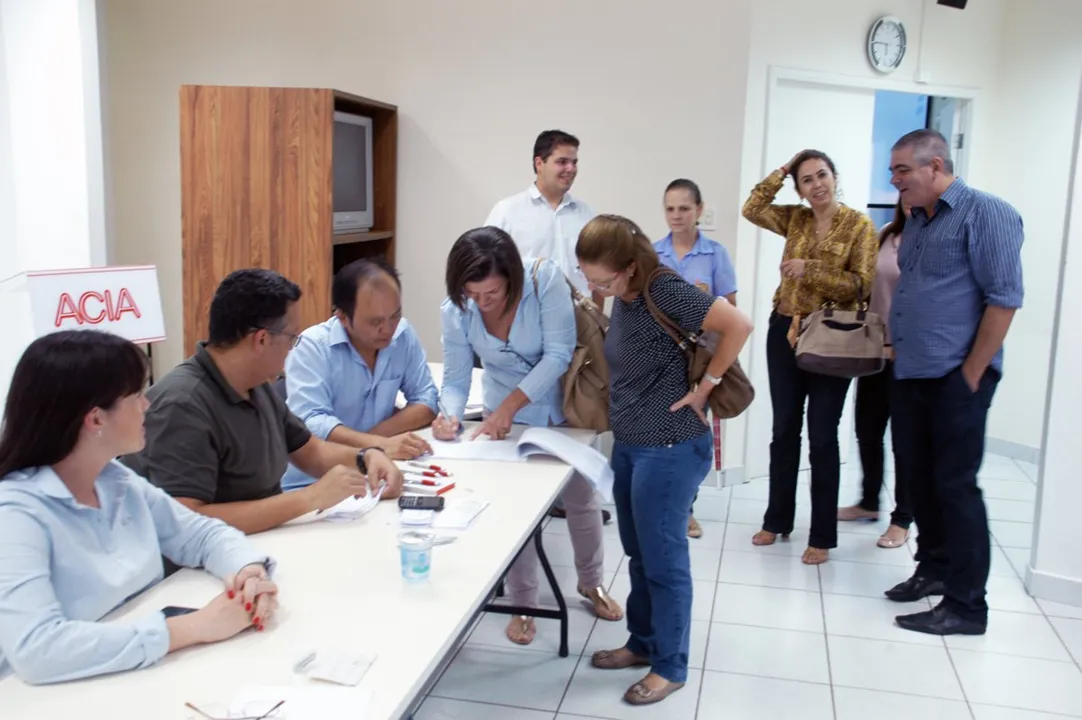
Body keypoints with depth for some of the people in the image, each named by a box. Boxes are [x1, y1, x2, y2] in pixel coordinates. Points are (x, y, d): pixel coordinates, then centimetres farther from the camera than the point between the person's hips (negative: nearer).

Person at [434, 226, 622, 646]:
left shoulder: (545, 279, -30)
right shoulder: (455, 312, -21)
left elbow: (558, 354, -31)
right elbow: (456, 379, -18)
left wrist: (508, 406, -36)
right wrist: (450, 415, -40)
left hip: (563, 408, -1)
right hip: (507, 416, 1)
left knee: (580, 498, 16)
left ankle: (590, 582, 41)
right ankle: (522, 604, 27)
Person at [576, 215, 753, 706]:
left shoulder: (665, 291, -21)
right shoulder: (623, 297, 5)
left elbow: (738, 325, -25)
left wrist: (705, 385, -19)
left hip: (669, 448, -9)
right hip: (628, 444, 9)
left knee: (663, 559, 3)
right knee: (639, 553, 19)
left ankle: (670, 666, 19)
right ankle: (643, 643, 37)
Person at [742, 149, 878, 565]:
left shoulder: (859, 225, -6)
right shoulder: (795, 219, 8)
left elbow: (861, 285, -12)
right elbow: (752, 209, 0)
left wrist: (811, 270, -20)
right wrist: (782, 171, 0)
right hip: (785, 332, 4)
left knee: (822, 438, 1)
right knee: (784, 430, 12)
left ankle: (822, 536, 13)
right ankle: (777, 520, 26)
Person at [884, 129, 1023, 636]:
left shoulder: (985, 213, -10)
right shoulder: (916, 222, 15)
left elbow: (1003, 298, -15)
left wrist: (970, 376, -16)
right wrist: (896, 344, 15)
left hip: (955, 378, -8)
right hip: (908, 375, 8)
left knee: (955, 485, -3)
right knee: (917, 478, 14)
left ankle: (966, 605, 8)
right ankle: (934, 567, 31)